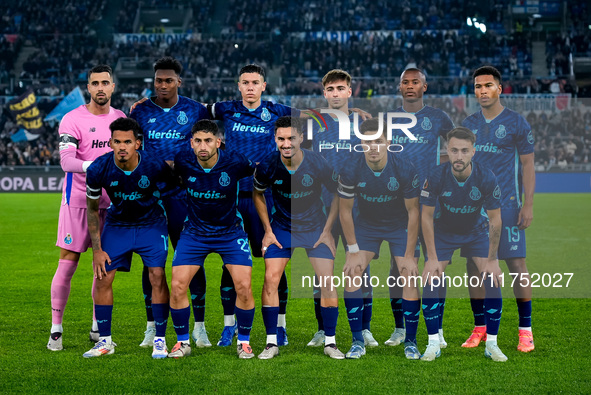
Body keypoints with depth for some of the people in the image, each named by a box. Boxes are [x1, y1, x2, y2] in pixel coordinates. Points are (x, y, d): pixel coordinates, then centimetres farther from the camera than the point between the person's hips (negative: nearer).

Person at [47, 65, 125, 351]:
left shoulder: (121, 119, 7)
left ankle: (98, 328, 18)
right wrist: (93, 165, -36)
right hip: (78, 200, -4)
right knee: (67, 264, -3)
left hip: (109, 201, 4)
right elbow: (66, 161, -21)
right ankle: (56, 330, 4)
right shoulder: (72, 120, -9)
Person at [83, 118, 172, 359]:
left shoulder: (154, 166, -27)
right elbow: (92, 209, -6)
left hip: (151, 223, -2)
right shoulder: (98, 170, -22)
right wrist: (97, 249, -7)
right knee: (102, 279, -4)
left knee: (158, 277, -13)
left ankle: (160, 341, 0)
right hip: (117, 223, 2)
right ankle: (105, 341, 10)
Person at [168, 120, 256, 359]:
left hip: (230, 231, -1)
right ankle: (182, 342, 10)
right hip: (194, 231, 1)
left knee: (243, 286, -12)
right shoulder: (183, 162, -17)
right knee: (177, 286, -9)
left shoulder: (234, 163, -21)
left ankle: (244, 342, 9)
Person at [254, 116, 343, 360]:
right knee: (270, 278, -12)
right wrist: (268, 230, 1)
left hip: (316, 228, 0)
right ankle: (271, 343, -1)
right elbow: (258, 194, 4)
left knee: (327, 282, -8)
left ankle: (330, 342, 6)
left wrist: (327, 230, -3)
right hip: (281, 228, 1)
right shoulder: (267, 166, -17)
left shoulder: (318, 164, -20)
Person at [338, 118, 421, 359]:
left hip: (400, 225, -1)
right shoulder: (351, 171, -22)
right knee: (352, 274, -13)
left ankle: (411, 342, 0)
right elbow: (345, 210, -9)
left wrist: (409, 255, -14)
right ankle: (358, 342, -3)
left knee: (410, 276, -14)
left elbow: (413, 211, -15)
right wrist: (353, 251, -11)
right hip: (366, 224, 1)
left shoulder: (405, 170, -25)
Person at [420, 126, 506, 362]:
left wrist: (492, 260, -17)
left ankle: (491, 344, -1)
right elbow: (426, 217, -16)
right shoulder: (435, 177, -26)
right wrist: (432, 258, -18)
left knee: (492, 280, -14)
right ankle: (434, 344, -3)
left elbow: (495, 220, -17)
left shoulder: (486, 178, -27)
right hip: (443, 232, 0)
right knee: (430, 281, -14)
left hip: (477, 231, 0)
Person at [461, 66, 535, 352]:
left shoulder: (516, 123, -1)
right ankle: (480, 328, 12)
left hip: (506, 205, -4)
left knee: (517, 264, -5)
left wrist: (528, 205, -8)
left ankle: (525, 330, 2)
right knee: (474, 264, 3)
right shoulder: (468, 124, 11)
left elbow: (527, 166, -1)